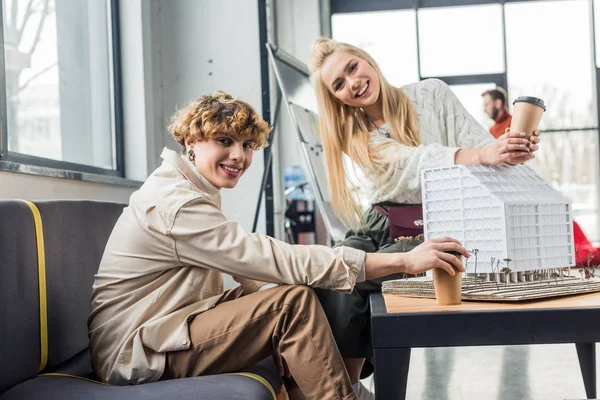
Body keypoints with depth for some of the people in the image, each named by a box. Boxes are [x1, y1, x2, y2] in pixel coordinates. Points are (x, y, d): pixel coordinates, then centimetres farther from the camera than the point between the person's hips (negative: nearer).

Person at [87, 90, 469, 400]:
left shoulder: (196, 193, 13)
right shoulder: (176, 204, -20)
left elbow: (253, 269, 9)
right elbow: (279, 261, -26)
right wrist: (404, 261, -27)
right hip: (134, 354, -10)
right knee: (294, 301, -21)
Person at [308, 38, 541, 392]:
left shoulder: (432, 94, 1)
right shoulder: (354, 135, 3)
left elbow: (483, 144, -7)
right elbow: (414, 161, -16)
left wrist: (513, 150, -33)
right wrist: (482, 155, -34)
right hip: (381, 227, 3)